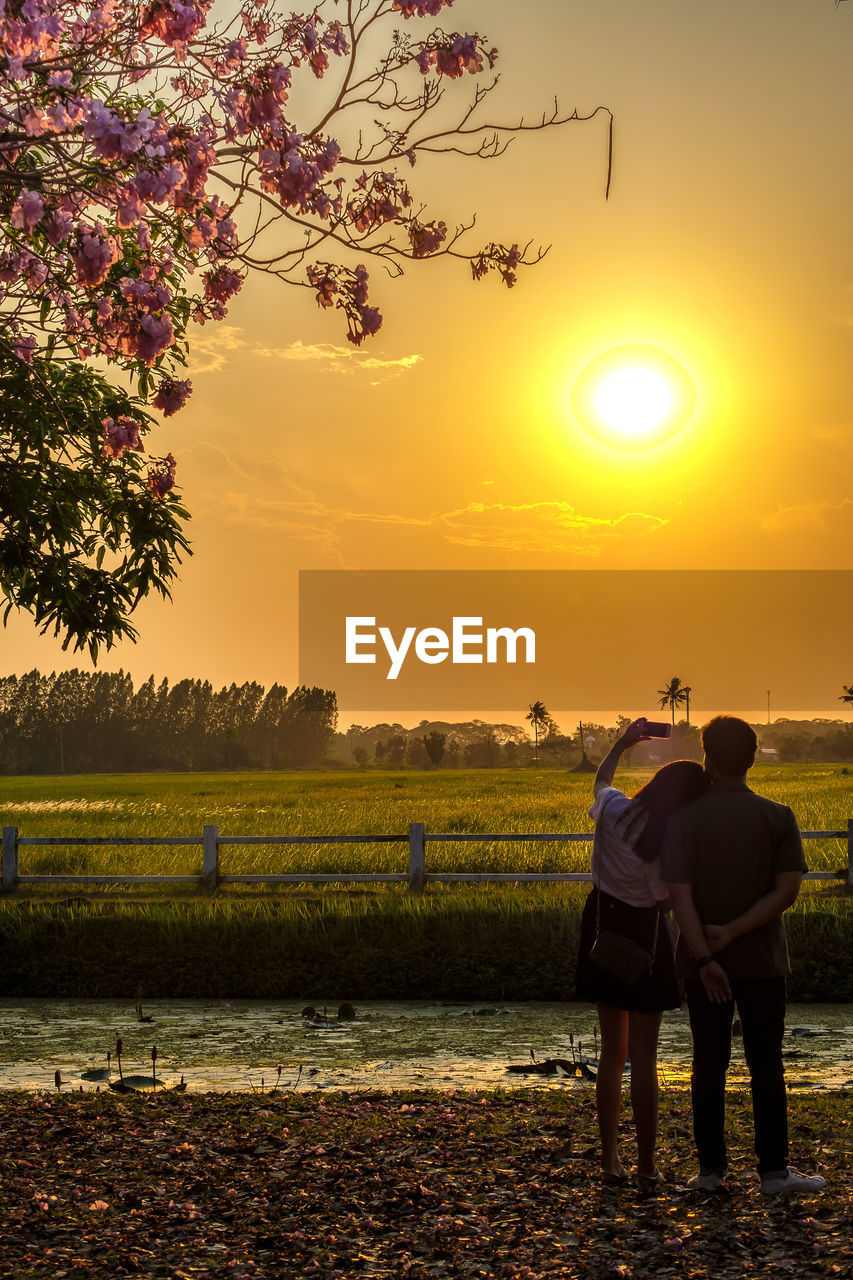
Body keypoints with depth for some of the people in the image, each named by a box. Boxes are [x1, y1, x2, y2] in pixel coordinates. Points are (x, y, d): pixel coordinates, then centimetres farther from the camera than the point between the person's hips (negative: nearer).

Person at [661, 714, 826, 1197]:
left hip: (704, 964, 0)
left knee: (709, 1065, 8)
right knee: (767, 1066, 7)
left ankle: (711, 1170, 11)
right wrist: (732, 933, -11)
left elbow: (680, 895, -14)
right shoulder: (778, 817, -4)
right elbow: (787, 891, -11)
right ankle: (774, 1171, 8)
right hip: (762, 961, 0)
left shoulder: (686, 820, -6)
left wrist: (705, 957, -16)